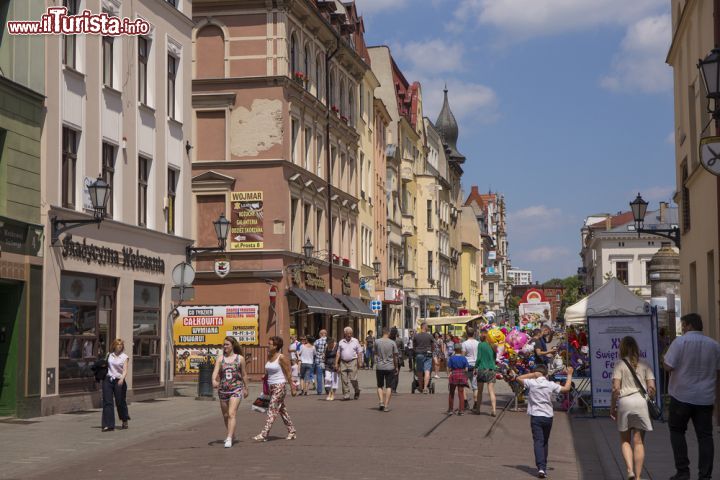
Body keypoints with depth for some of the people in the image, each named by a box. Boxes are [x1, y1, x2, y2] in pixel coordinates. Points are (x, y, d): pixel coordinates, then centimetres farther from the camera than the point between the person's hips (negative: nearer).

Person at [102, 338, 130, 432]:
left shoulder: (124, 357, 1)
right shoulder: (109, 355, 9)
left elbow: (125, 370, -7)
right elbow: (106, 366, 18)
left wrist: (122, 379, -25)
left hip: (119, 381, -2)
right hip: (108, 380, 2)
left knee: (120, 402, 6)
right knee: (107, 402, -6)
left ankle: (125, 422, 29)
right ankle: (108, 425, -6)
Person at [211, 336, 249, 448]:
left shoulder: (240, 358, 2)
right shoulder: (220, 358, 4)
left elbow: (243, 375, 11)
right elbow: (215, 371, -10)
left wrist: (245, 389, 17)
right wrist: (214, 380, -30)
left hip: (236, 389, -3)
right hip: (223, 389, 3)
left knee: (232, 414, -16)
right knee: (225, 415, 14)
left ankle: (229, 439, -21)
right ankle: (232, 435, 34)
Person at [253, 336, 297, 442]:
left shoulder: (281, 358, -13)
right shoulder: (269, 356, 9)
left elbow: (288, 373, -11)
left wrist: (292, 387, -11)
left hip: (279, 386, -8)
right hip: (271, 386, 8)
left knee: (272, 410, -10)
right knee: (282, 410, 15)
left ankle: (264, 435, -12)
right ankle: (292, 432, 25)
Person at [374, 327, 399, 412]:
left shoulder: (377, 342, -4)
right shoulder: (392, 343, -5)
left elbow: (375, 354, 5)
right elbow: (395, 356, 1)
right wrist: (396, 367, 11)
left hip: (379, 367, 1)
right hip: (390, 367, -1)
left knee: (380, 386, 14)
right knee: (388, 386, 4)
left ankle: (381, 402, -1)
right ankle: (386, 405, 0)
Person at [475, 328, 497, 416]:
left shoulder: (481, 345, -7)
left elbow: (479, 358, -9)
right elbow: (495, 357, 12)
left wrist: (476, 367, 3)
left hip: (482, 369, -3)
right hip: (492, 369, 3)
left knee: (479, 391, 11)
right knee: (491, 391, 0)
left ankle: (477, 409, 20)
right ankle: (493, 410, -11)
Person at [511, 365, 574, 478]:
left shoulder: (531, 383, -5)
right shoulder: (551, 385, -2)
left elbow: (518, 378, 9)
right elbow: (566, 389, 8)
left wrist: (533, 374, 8)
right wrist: (569, 375, 20)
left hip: (535, 417, -2)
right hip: (548, 417, 2)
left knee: (538, 442, -6)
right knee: (545, 442, 17)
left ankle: (541, 467, -21)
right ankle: (544, 466, 26)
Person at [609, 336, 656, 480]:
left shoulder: (619, 364, 1)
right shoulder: (644, 365, 9)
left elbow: (616, 388, -6)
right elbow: (652, 388, 3)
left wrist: (612, 407, 2)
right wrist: (650, 403, 16)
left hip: (624, 402, -2)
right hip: (641, 402, 2)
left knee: (625, 440, 12)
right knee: (638, 442, 6)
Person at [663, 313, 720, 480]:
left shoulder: (680, 342, -11)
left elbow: (668, 366, -13)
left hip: (682, 396, -3)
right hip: (705, 397, 3)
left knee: (677, 431, 11)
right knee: (705, 435, 6)